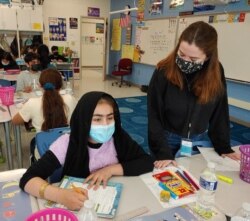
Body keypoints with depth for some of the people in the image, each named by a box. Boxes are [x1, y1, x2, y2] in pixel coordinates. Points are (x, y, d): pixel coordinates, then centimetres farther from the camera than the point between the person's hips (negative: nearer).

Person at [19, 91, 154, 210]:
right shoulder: (66, 143, -18)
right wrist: (61, 196, -38)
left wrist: (111, 169, -21)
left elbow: (147, 162, -10)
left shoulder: (118, 138, -12)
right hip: (76, 208, -1)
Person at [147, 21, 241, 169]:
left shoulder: (216, 73, -12)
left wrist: (224, 147, -2)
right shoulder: (164, 71, -21)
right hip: (168, 139, -3)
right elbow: (154, 116, -17)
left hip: (199, 141, 3)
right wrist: (163, 152, -20)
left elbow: (220, 112, -3)